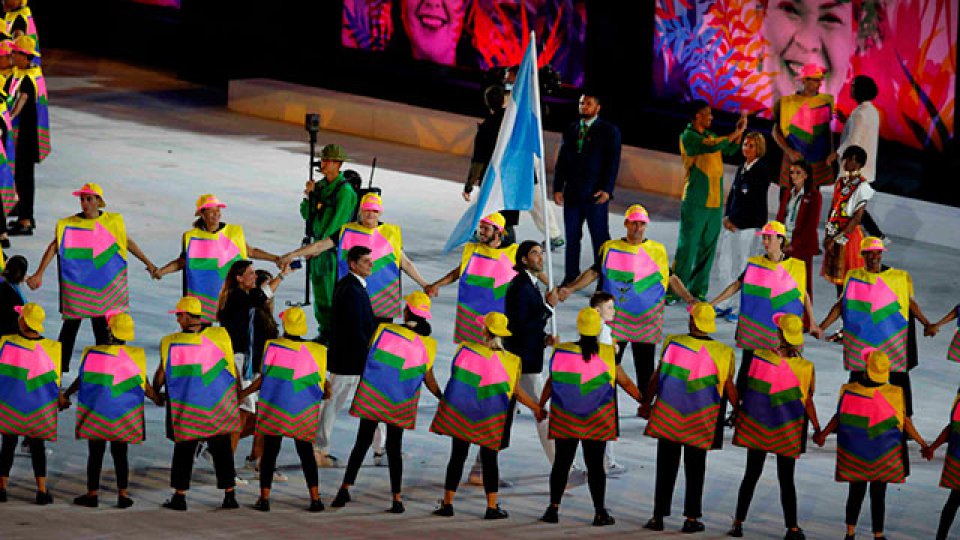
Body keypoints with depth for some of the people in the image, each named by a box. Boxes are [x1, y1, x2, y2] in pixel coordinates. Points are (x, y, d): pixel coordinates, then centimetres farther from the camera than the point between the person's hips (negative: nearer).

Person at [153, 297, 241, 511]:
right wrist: (238, 391, 18)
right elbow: (232, 368, 2)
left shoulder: (170, 343, -11)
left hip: (186, 409, -1)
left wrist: (154, 393, 20)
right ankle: (230, 495, 10)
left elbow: (161, 373, 1)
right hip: (220, 405, 1)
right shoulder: (219, 336, -7)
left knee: (183, 450, 10)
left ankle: (180, 496, 12)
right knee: (222, 450, 10)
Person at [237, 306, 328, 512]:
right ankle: (315, 498, 3)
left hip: (274, 408, -2)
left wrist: (243, 394, 8)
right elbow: (320, 382, 3)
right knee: (306, 452, 9)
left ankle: (264, 498, 7)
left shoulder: (273, 347, -8)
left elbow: (263, 379, -5)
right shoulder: (316, 351, -2)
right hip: (305, 410, 2)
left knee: (270, 451, 7)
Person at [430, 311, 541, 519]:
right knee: (489, 459, 8)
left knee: (457, 457, 9)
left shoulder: (467, 350, -9)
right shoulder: (508, 361, -9)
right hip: (490, 419, -1)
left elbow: (456, 375, 2)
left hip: (460, 414, 1)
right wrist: (536, 408, 11)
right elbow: (516, 392, -3)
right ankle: (492, 507, 7)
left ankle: (447, 503, 13)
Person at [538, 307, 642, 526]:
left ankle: (554, 508, 11)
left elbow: (551, 383, 3)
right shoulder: (607, 355, -8)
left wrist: (540, 405, 17)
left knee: (562, 462, 10)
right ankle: (600, 512, 4)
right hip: (597, 422, -1)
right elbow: (626, 383, -1)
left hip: (564, 420, 1)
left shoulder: (562, 353, -5)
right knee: (595, 465, 4)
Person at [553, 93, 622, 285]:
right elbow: (562, 161, 14)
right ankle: (571, 277, 13)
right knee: (572, 237, 6)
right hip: (572, 193, 4)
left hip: (596, 194, -4)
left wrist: (606, 190, -14)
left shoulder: (609, 131, 1)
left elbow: (613, 162, -5)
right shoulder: (570, 130, 14)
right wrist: (558, 188, 5)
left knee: (600, 238, -2)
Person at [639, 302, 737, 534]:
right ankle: (691, 518, 12)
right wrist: (737, 410, 15)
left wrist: (646, 402, 13)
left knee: (666, 468, 9)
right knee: (695, 470, 11)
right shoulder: (722, 353, -9)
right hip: (700, 423, 0)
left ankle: (659, 516, 13)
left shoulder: (673, 343, -9)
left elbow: (657, 376, 0)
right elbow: (728, 387, -1)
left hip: (667, 417, 0)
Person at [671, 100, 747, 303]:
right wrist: (736, 133, -10)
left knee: (707, 248, 8)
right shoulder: (688, 136, -7)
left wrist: (738, 132, 6)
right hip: (695, 203, -7)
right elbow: (712, 147, -20)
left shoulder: (710, 135, 16)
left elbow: (729, 150, 18)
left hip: (715, 202, 7)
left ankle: (698, 291, 13)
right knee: (687, 247, -7)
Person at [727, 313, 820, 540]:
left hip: (756, 427, 0)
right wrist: (817, 429, 5)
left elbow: (748, 389, -4)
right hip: (788, 433, 0)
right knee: (786, 479, 9)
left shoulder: (761, 357, -13)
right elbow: (808, 403, -7)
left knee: (751, 474, 13)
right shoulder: (806, 368, -12)